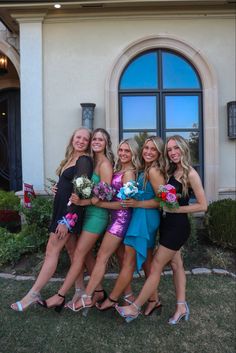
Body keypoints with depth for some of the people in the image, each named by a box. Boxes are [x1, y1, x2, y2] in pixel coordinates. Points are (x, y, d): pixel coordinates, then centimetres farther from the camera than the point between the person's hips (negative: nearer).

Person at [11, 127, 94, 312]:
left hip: (71, 212, -9)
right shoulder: (71, 159, 15)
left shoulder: (84, 160, -11)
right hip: (62, 209, 9)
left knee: (52, 251, -3)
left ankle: (33, 294, 8)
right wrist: (57, 188, -1)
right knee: (72, 250, 12)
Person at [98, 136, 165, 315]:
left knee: (129, 262, 3)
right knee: (146, 261, 16)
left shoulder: (153, 171, -15)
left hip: (144, 218, -9)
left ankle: (112, 299, 17)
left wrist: (137, 203, -17)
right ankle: (154, 299, 29)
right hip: (145, 218, 9)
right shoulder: (145, 170, 12)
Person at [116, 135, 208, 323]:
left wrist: (175, 209, -17)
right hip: (168, 224, 8)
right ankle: (182, 307, 29)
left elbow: (203, 205, -14)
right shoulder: (171, 172, 9)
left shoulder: (190, 174, -13)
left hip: (178, 226, -8)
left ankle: (135, 308, 12)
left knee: (156, 267, 0)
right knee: (176, 264, 15)